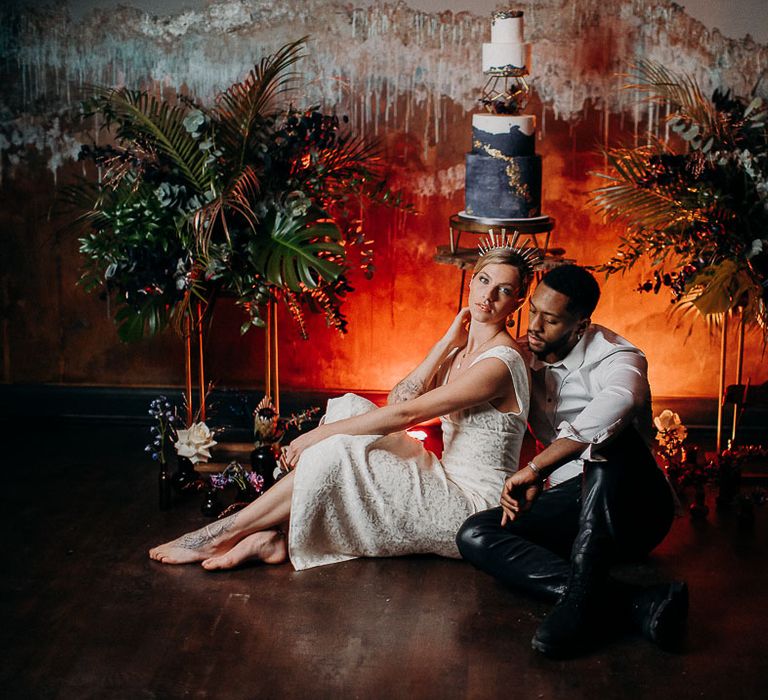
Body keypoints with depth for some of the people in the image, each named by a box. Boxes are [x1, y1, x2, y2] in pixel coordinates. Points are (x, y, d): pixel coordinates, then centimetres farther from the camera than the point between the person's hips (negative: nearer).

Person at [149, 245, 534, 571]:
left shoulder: (499, 363, -19)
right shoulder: (464, 348, 11)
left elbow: (406, 414, -21)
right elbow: (397, 400, 2)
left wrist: (321, 433, -17)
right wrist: (446, 345, -3)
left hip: (473, 505, -9)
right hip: (448, 484, 9)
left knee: (334, 456, -21)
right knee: (350, 408, -4)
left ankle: (220, 535, -8)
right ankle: (274, 535, -10)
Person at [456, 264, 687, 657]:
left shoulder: (612, 357, -12)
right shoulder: (525, 356, 11)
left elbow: (618, 401, -37)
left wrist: (536, 468, -34)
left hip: (635, 508, -6)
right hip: (572, 503, 6)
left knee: (607, 434, -35)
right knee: (474, 536, -21)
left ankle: (583, 597, -45)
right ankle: (632, 605, -39)